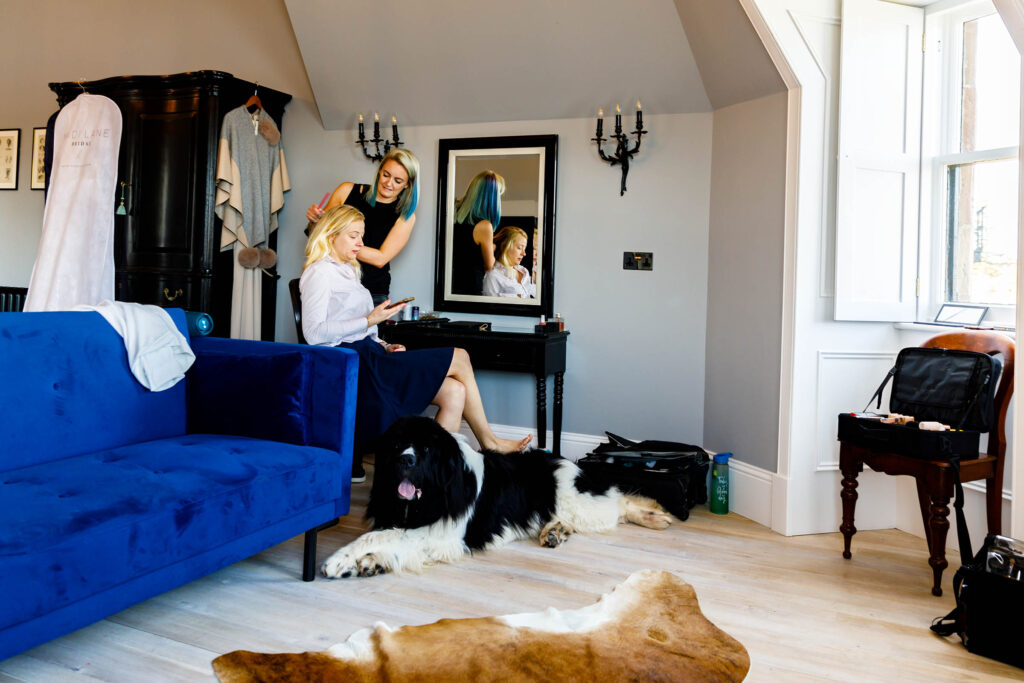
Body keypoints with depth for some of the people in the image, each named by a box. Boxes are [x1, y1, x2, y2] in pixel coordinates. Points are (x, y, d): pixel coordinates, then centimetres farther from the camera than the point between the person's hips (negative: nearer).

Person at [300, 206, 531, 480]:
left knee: (455, 391, -11)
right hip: (355, 362, -9)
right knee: (459, 358, -10)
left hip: (369, 355, 9)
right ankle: (488, 441, 3)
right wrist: (370, 320, -16)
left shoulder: (346, 272, 26)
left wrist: (383, 346, 6)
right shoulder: (319, 273, -3)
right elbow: (313, 333, -16)